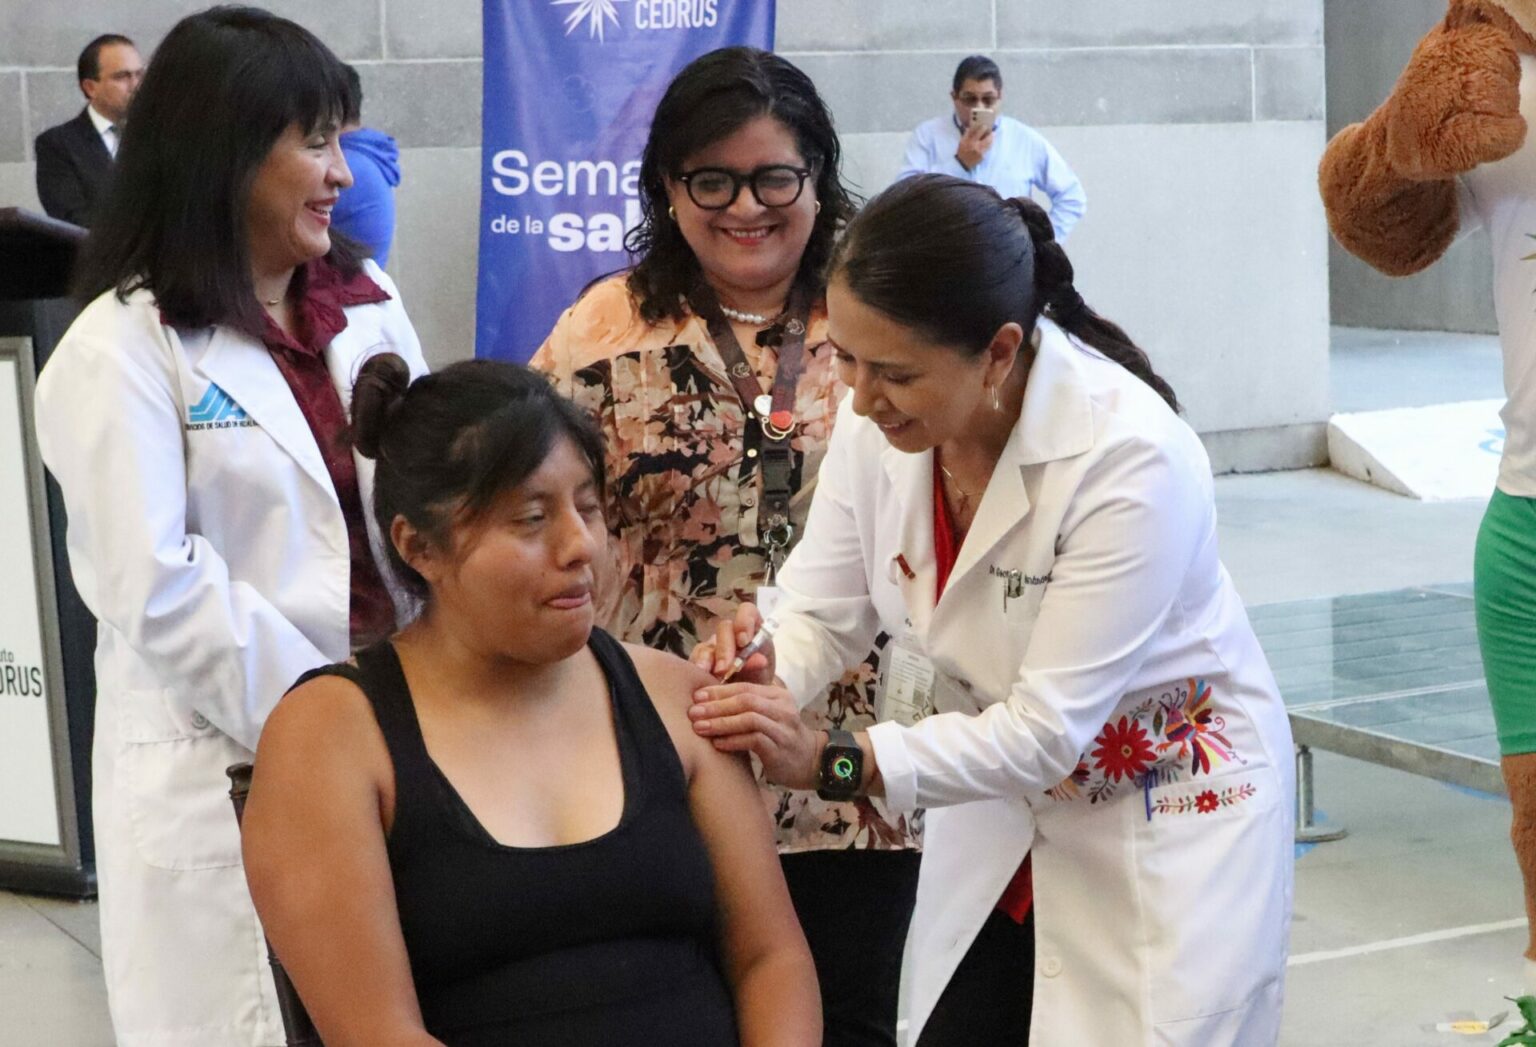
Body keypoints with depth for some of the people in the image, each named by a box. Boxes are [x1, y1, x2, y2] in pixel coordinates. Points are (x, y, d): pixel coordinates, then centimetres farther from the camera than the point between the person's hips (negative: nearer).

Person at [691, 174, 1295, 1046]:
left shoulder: (1134, 459, -31)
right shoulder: (879, 419, -14)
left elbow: (1047, 730, -28)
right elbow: (825, 612, -5)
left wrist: (831, 760, -34)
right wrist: (764, 672, -27)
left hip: (1169, 817, -5)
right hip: (999, 798, 5)